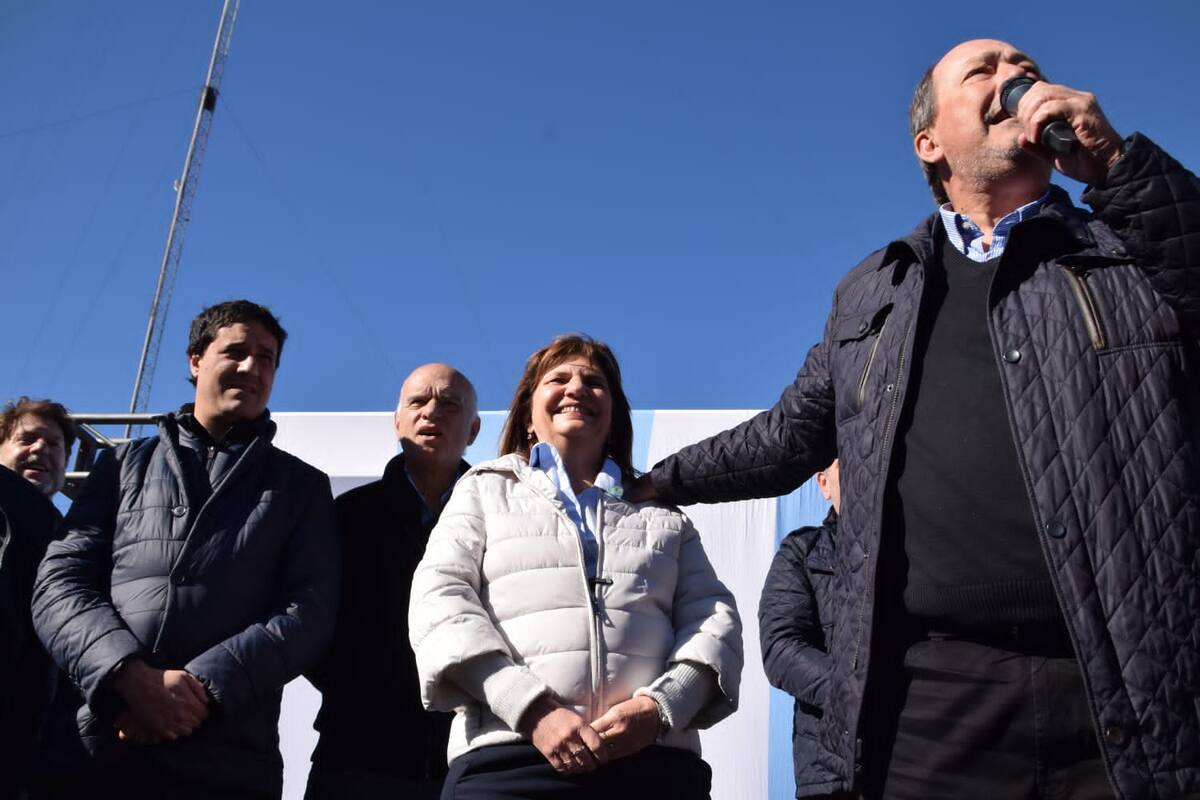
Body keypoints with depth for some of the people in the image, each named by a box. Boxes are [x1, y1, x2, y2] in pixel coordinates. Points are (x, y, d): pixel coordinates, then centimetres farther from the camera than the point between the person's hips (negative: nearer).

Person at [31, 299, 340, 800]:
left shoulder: (301, 486, 14)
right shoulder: (124, 464, 17)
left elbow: (309, 611, 1)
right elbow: (60, 583, 5)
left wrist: (202, 686, -14)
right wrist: (131, 677, -13)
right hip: (92, 746, 1)